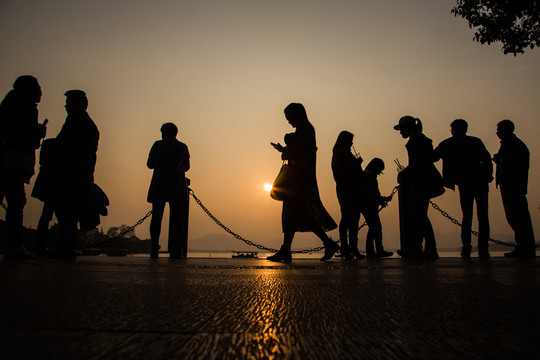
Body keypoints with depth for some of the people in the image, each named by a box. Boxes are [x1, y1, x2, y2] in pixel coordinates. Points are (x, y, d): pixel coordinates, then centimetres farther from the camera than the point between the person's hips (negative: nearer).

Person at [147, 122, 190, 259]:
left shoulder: (157, 145, 4)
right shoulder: (183, 147, 7)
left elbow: (150, 164, 6)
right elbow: (186, 167, 13)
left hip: (159, 186, 0)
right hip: (177, 187, 0)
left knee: (156, 217, 3)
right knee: (176, 217, 1)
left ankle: (154, 248, -2)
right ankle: (175, 249, -3)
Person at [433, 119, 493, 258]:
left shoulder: (446, 144, 4)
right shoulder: (475, 142, 4)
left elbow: (431, 158, 3)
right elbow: (487, 159, -3)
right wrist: (487, 177, 5)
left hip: (464, 184, 0)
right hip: (480, 182, 0)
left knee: (467, 216, 10)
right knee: (482, 215, 5)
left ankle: (466, 247, 1)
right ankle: (483, 248, -2)